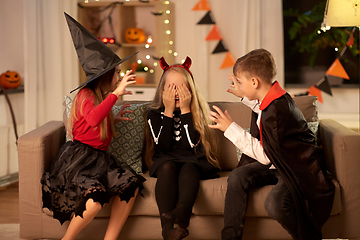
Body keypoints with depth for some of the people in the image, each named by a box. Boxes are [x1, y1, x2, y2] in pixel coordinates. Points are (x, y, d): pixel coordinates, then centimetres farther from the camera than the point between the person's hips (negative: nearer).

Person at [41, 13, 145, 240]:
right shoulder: (86, 95, -10)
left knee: (131, 185, -15)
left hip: (98, 158, 9)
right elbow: (93, 120, -34)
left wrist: (114, 119, 16)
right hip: (77, 158, -9)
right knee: (94, 200, -33)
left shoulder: (102, 97, 17)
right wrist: (116, 93, -33)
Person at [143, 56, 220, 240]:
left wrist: (185, 110, -12)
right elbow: (163, 146, -7)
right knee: (167, 167, -33)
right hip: (165, 161, 1)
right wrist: (169, 111, -10)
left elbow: (192, 145, -10)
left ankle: (182, 211, -66)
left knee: (188, 169, -34)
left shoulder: (198, 111, 4)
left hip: (194, 162, 0)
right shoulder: (154, 113, 7)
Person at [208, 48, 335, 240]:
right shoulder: (271, 98, 1)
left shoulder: (277, 110, -28)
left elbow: (265, 156, -22)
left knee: (274, 205, -33)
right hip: (276, 164, 9)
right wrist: (245, 96, 24)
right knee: (237, 176, -11)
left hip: (298, 170, -9)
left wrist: (231, 128, -19)